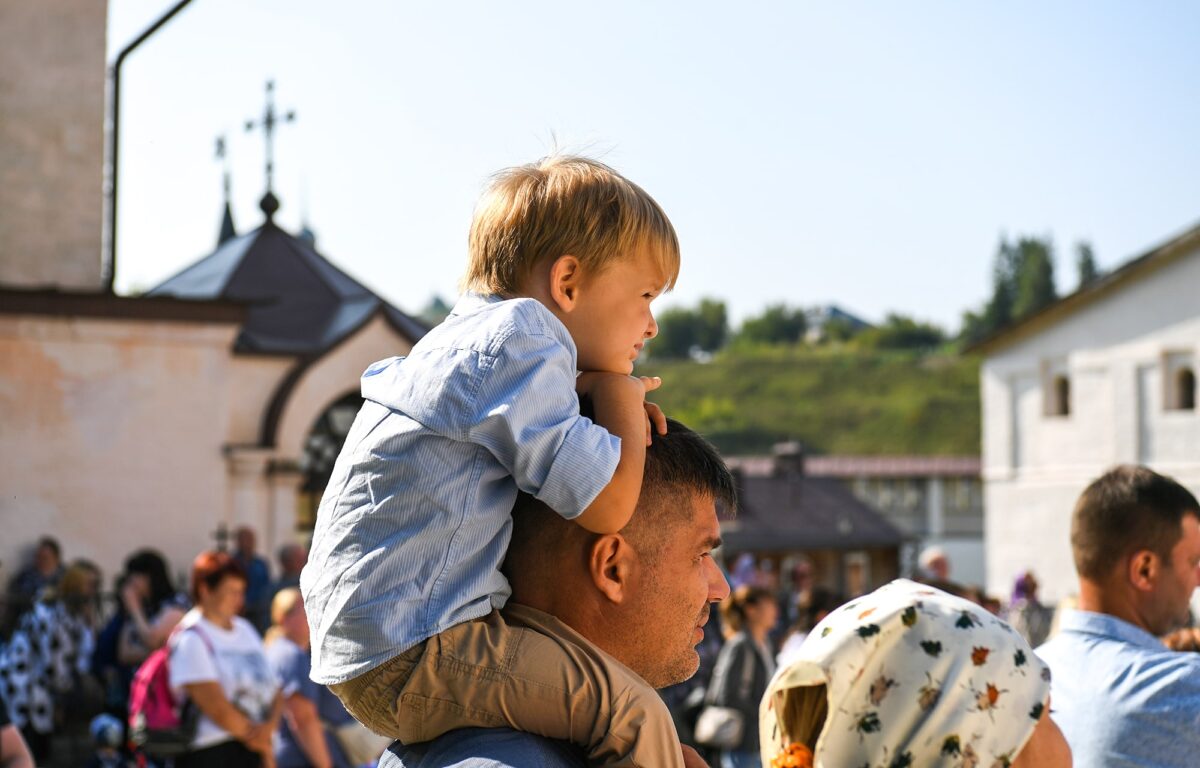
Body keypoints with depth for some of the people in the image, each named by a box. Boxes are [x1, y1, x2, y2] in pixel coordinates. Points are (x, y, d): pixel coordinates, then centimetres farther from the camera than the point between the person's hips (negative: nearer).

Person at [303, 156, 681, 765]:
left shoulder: (468, 339, 17)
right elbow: (605, 505, -16)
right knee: (633, 715, -16)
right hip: (407, 657, -11)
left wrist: (587, 390, 14)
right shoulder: (520, 344, -13)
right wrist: (620, 394, 1)